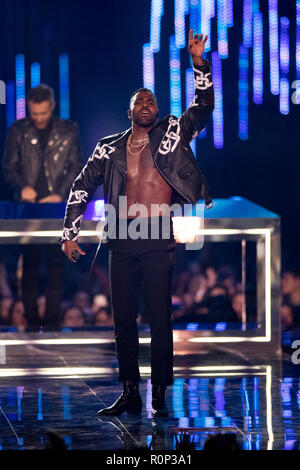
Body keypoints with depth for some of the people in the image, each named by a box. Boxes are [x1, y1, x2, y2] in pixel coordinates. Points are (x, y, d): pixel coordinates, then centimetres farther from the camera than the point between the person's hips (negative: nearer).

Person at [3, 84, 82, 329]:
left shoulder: (68, 130, 5)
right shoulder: (18, 131, 7)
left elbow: (76, 166, 4)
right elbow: (9, 166, 8)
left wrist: (61, 194, -9)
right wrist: (23, 187, -11)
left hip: (58, 206, 0)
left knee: (56, 263, -2)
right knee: (29, 264, -2)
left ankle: (53, 318, 2)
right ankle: (32, 320, 2)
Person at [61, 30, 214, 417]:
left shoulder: (172, 134, 9)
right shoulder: (110, 148, 13)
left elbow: (203, 109, -1)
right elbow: (81, 188, 15)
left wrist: (198, 62, -12)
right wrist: (69, 234, 8)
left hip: (158, 239, -3)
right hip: (122, 240, 3)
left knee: (159, 318, -4)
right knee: (123, 319, 5)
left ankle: (160, 396, 1)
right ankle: (130, 394, 13)